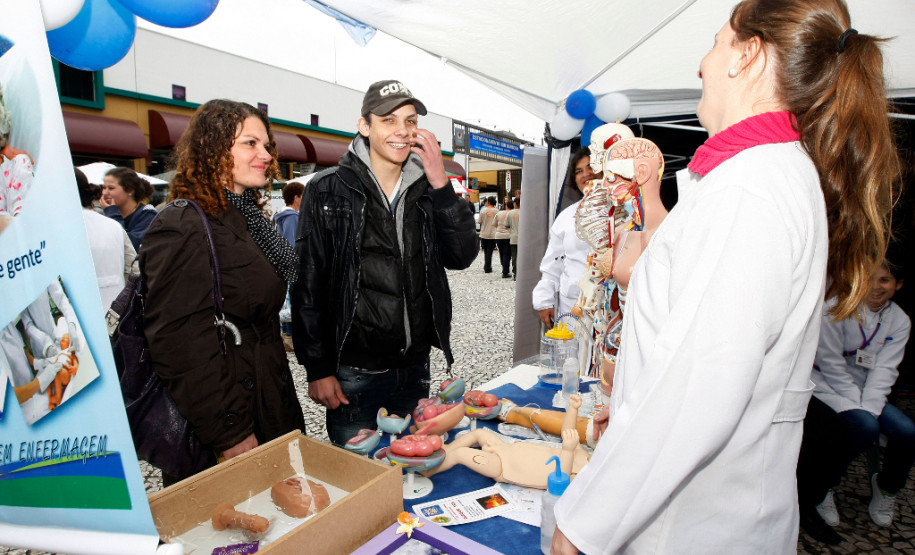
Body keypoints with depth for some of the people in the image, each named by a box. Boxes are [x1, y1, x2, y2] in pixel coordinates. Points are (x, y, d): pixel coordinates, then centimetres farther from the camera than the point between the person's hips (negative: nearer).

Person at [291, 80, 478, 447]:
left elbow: (462, 256, -5)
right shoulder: (328, 190, -6)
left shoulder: (425, 189, 6)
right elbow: (307, 285, -6)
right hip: (354, 373, -4)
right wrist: (317, 368, -8)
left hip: (416, 367, 4)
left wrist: (440, 184, -14)